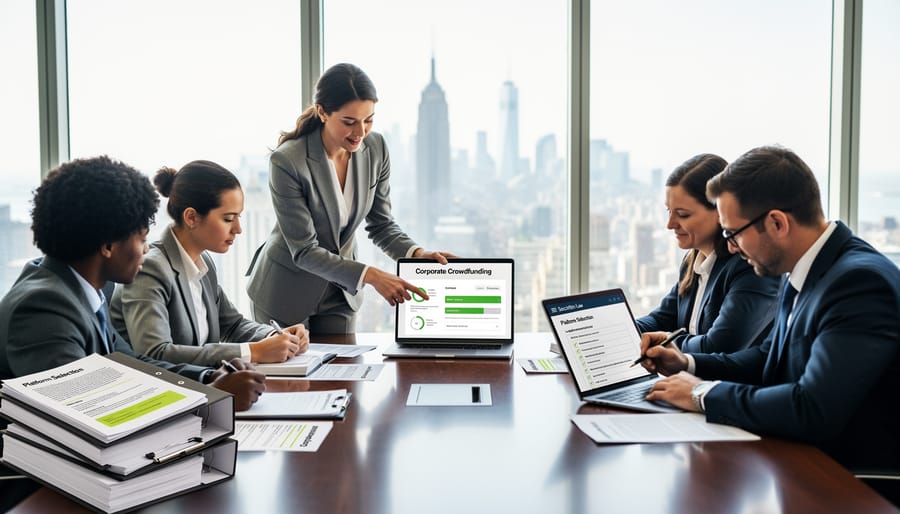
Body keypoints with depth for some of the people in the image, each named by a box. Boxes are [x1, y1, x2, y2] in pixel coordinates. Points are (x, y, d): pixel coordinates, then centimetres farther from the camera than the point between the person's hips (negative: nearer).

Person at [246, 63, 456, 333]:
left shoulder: (375, 148, -11)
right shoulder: (287, 161, -26)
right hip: (286, 290, -4)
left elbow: (381, 225, -1)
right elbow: (304, 251, -25)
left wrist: (418, 253, -20)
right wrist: (370, 275, -34)